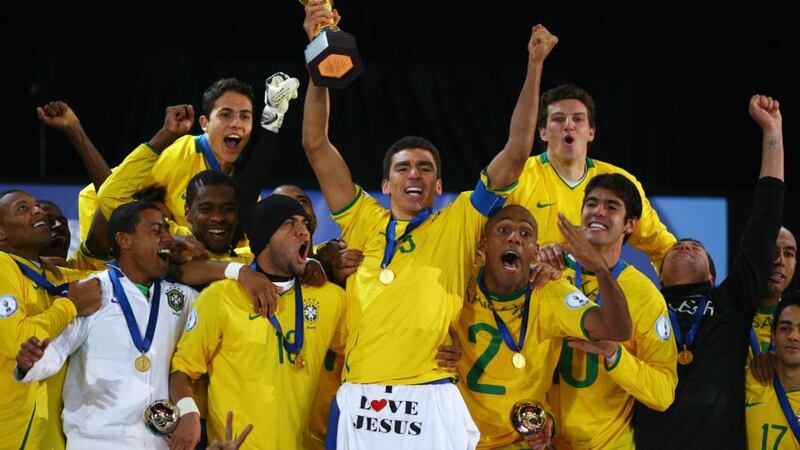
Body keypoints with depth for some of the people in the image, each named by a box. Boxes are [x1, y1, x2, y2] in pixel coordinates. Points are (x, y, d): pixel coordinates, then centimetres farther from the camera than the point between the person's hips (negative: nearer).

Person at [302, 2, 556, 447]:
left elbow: (516, 154, 7)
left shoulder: (458, 225, 10)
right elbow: (316, 146, 10)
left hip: (431, 404, -2)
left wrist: (535, 66, 5)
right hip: (359, 404, 2)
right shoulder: (365, 222, 14)